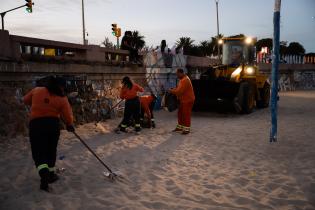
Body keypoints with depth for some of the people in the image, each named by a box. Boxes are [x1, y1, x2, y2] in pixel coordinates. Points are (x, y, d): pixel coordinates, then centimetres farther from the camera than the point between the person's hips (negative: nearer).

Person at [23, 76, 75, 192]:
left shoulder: (37, 90, 3)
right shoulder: (62, 99, -3)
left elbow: (26, 100, 18)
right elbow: (68, 116, -4)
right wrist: (70, 125, 15)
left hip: (36, 124, 0)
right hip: (53, 124, 0)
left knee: (39, 152, 1)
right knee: (51, 151, 17)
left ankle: (44, 176, -18)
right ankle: (50, 174, 27)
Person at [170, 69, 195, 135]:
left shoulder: (185, 80, -22)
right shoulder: (182, 79, 12)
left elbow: (180, 91, -26)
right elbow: (179, 88, 21)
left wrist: (172, 91, -13)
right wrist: (174, 89, 3)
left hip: (188, 100, -10)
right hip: (183, 100, 10)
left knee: (186, 114, -4)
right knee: (180, 113, 15)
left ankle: (187, 129, 3)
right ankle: (180, 127, 25)